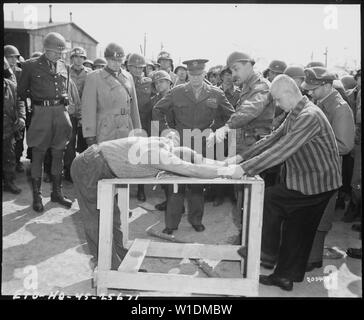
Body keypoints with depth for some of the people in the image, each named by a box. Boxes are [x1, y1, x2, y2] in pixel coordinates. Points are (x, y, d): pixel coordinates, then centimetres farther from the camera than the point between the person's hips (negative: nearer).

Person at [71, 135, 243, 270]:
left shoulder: (168, 144, -2)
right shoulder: (161, 155, -29)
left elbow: (197, 161, 7)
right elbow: (195, 170, -35)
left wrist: (227, 164, 1)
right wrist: (228, 171, -26)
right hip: (88, 168, -9)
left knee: (112, 217, 14)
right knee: (97, 222, 1)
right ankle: (111, 270, 11)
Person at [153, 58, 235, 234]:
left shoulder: (216, 94, 2)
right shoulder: (176, 92, 2)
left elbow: (230, 115, 12)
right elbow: (158, 110, 12)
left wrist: (214, 128, 4)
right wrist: (164, 128, 3)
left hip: (202, 146, 1)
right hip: (179, 144, 0)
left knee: (198, 184, 11)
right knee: (176, 184, 1)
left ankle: (196, 219, 27)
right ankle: (171, 223, 12)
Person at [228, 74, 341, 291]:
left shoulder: (309, 116, -23)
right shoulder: (295, 114, 9)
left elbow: (282, 150, -30)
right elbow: (273, 139, 8)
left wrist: (243, 169, -29)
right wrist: (240, 158, 0)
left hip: (316, 182, -9)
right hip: (306, 179, 9)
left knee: (268, 199, -6)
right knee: (296, 230, 14)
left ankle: (268, 253, 11)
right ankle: (286, 277, 27)